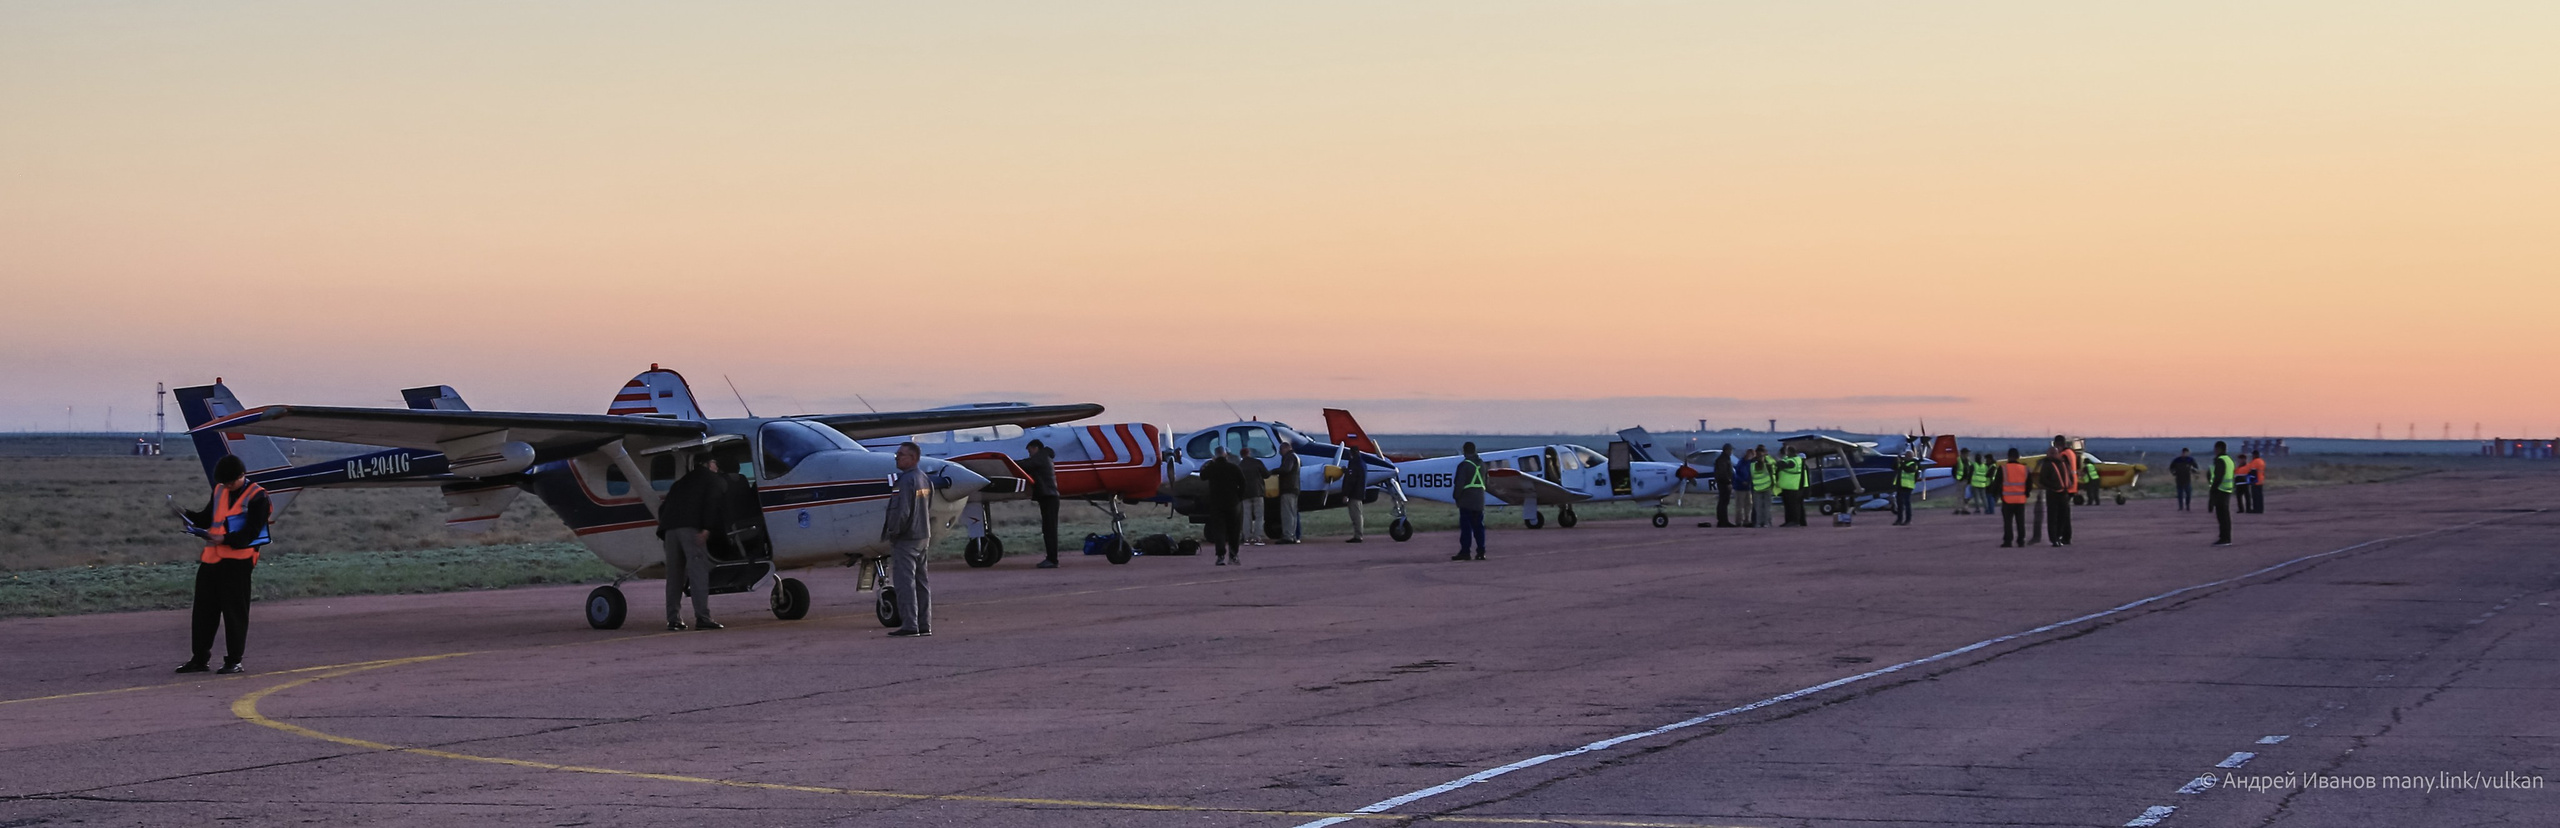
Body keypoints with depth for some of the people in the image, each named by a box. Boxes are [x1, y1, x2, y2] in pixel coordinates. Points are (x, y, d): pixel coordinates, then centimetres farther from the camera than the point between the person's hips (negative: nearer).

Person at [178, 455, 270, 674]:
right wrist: (188, 516, 1)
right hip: (212, 557, 7)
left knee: (234, 610, -2)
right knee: (204, 609, 9)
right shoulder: (219, 491, 15)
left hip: (237, 559, -7)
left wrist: (225, 539, -24)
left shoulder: (257, 497, -6)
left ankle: (234, 661, 5)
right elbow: (207, 517, 21)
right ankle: (200, 658, 18)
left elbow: (251, 532, -12)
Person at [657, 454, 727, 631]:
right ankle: (702, 617, -17)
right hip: (690, 527, -6)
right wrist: (706, 529, -15)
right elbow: (711, 502, -5)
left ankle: (673, 619, 6)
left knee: (674, 574, 9)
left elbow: (663, 508, 25)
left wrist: (663, 533, 24)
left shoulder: (681, 482, 32)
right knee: (699, 572, -9)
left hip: (670, 529, 6)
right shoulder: (714, 480, 15)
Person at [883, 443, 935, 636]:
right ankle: (924, 625, 13)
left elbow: (901, 511, -23)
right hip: (923, 537, 9)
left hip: (905, 539, -9)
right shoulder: (924, 479, 12)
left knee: (905, 582, -6)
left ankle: (910, 626, -8)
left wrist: (892, 532, -11)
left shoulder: (906, 480, -18)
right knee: (921, 582, 11)